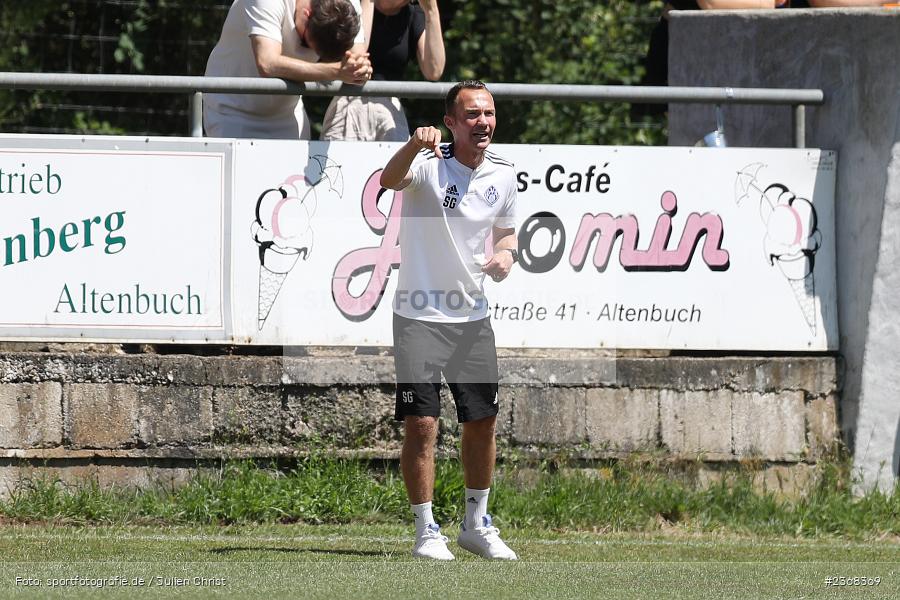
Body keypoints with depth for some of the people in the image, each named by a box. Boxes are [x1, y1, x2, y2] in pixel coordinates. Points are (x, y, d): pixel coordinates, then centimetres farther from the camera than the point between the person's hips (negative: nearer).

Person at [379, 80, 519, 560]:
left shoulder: (502, 174, 4)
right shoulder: (429, 164, -13)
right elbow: (390, 179, -36)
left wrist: (506, 254, -4)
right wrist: (414, 145, -57)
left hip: (472, 317, 5)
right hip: (420, 317, -5)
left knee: (483, 421, 9)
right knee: (421, 424, -9)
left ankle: (476, 524, 26)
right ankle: (425, 531, 1)